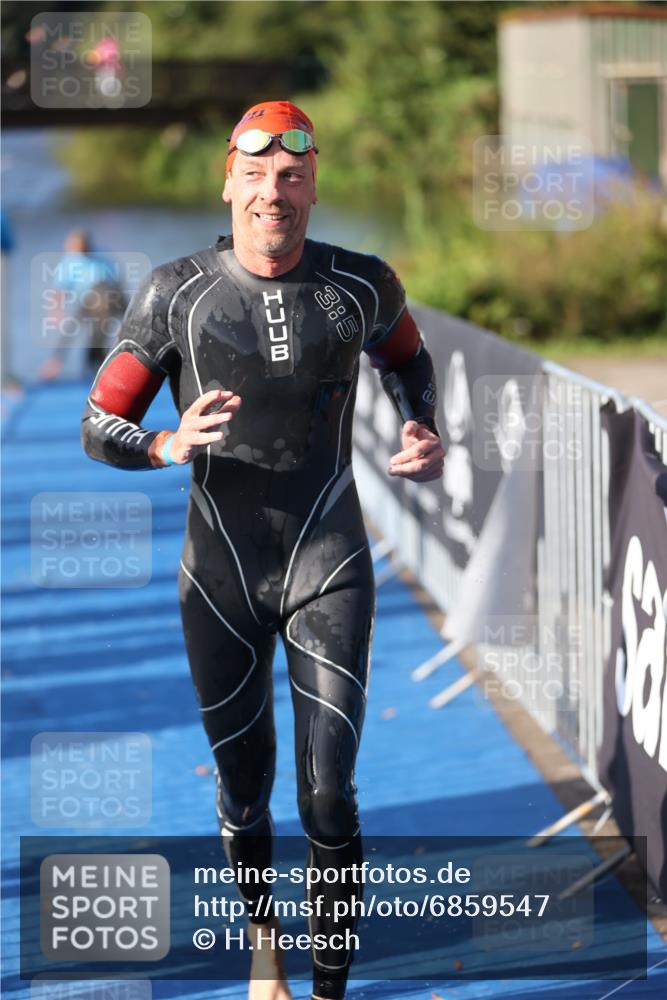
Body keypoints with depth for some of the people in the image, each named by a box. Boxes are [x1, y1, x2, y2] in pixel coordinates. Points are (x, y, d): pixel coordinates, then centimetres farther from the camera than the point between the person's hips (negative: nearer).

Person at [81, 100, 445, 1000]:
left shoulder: (360, 286, -3)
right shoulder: (176, 293, -6)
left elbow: (406, 355, 21)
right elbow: (98, 427, -4)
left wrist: (426, 435, 1)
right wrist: (167, 447, -26)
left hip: (329, 569, 0)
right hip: (220, 578, 0)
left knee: (330, 798, -8)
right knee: (244, 793, 9)